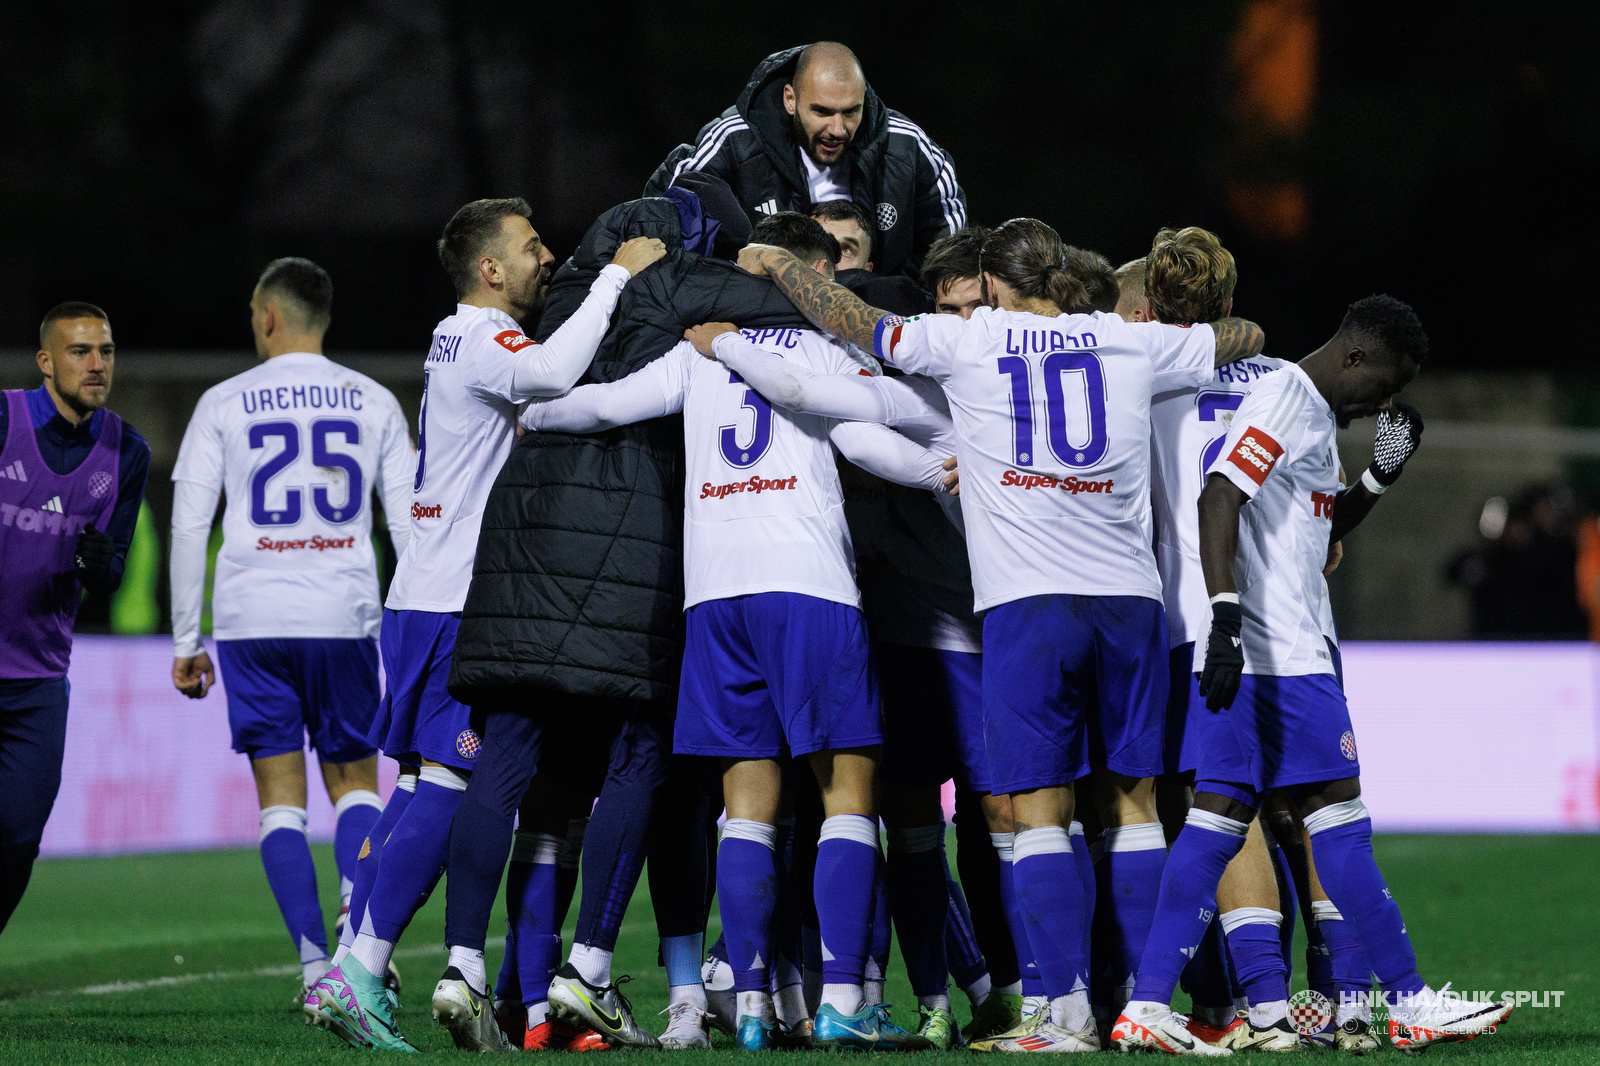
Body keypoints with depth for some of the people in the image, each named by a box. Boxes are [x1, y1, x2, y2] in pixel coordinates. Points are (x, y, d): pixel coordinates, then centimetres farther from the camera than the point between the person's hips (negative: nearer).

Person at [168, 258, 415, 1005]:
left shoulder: (224, 405, 4)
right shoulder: (374, 402, 8)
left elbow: (189, 528, 1)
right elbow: (408, 524, 6)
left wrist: (185, 642, 6)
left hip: (252, 621, -1)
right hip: (345, 619, 1)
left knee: (281, 797, 3)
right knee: (354, 780, 12)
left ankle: (314, 963, -7)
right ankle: (357, 913, -16)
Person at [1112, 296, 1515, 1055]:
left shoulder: (1315, 414, 21)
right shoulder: (1283, 400, -11)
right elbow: (1218, 499, -21)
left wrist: (1381, 474, 20)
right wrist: (1225, 617, -28)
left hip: (1287, 647, 10)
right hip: (1275, 652, -10)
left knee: (1218, 819, 4)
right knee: (1337, 819, -4)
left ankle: (1146, 1006, -2)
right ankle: (1409, 1002, 1)